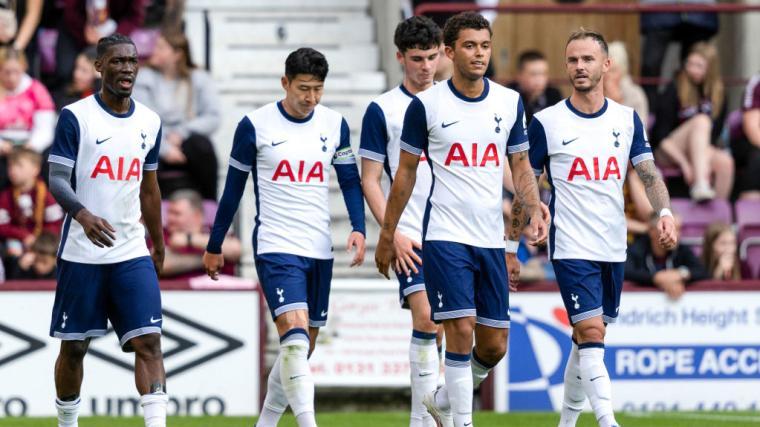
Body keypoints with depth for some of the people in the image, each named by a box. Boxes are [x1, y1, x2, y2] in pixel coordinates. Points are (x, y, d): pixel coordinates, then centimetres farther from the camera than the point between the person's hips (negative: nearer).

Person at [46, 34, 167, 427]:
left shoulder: (149, 122, 9)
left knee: (148, 340, -11)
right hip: (80, 255, -3)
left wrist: (159, 245, 24)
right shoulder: (75, 117, -6)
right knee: (73, 347, 6)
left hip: (133, 254, 3)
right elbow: (57, 179, -13)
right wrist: (83, 215, -32)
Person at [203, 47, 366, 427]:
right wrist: (214, 247, 10)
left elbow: (350, 180, 14)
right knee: (295, 335, -22)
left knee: (302, 348, 9)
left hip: (320, 251, 5)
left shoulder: (335, 125, 6)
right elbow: (233, 188, 4)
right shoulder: (255, 125, -4)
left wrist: (358, 228, -3)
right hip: (275, 248, -5)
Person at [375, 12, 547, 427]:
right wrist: (386, 235, 7)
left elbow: (520, 164, 14)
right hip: (445, 235, -4)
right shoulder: (426, 104, -4)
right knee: (461, 329, -15)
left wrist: (535, 210, -4)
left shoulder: (509, 102, 6)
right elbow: (406, 172, 5)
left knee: (494, 345, 6)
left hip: (491, 238, 4)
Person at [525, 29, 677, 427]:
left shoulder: (627, 119, 6)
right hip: (571, 248, -4)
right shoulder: (546, 123, -3)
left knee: (587, 341, 12)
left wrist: (664, 212, -15)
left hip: (613, 249, 4)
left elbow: (648, 171, 4)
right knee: (591, 334, -16)